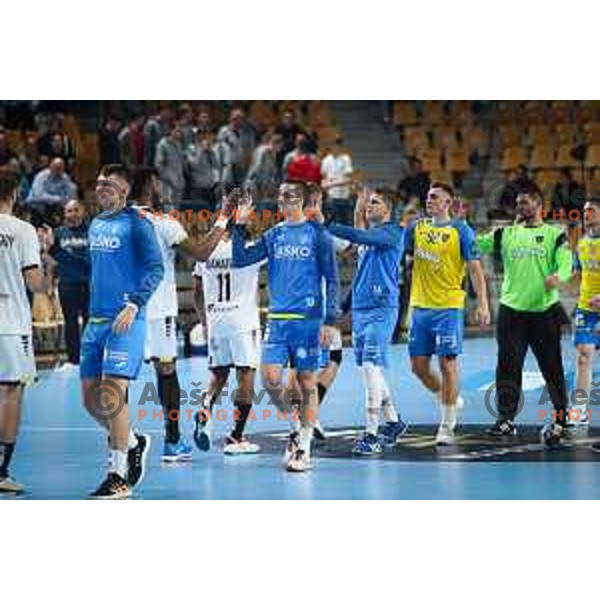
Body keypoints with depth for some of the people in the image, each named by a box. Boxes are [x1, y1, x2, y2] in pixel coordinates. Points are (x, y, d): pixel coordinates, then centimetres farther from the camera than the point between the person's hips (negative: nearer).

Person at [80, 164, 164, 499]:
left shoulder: (136, 224, -6)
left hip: (126, 321, -8)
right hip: (96, 320, 8)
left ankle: (118, 476, -6)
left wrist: (134, 305, -24)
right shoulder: (96, 225, 17)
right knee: (91, 399, 7)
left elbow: (156, 269, -14)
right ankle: (134, 442, 30)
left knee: (112, 394, -13)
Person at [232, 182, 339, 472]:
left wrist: (330, 320, -8)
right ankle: (294, 425, 19)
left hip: (308, 319, -4)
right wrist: (239, 226, -1)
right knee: (270, 379, -6)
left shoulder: (317, 234, -1)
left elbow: (332, 280, -2)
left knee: (307, 383, 1)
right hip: (277, 319, 4)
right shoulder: (273, 236, 12)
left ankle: (304, 449, 8)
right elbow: (240, 260, 8)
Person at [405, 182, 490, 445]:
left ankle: (447, 425, 3)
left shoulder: (461, 231, -3)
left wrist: (483, 304, -13)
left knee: (447, 364, -4)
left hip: (448, 307, -5)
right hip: (420, 306, 5)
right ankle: (449, 399, 31)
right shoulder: (416, 228, 10)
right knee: (418, 366, 6)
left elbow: (475, 269, -5)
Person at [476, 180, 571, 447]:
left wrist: (557, 277, -28)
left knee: (552, 368, 1)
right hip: (511, 312, 3)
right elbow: (475, 245, 7)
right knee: (508, 367, -1)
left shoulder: (555, 235, 4)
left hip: (544, 312, -2)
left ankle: (561, 418, 12)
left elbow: (566, 265, -6)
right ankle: (506, 419, 5)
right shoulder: (505, 234, 12)